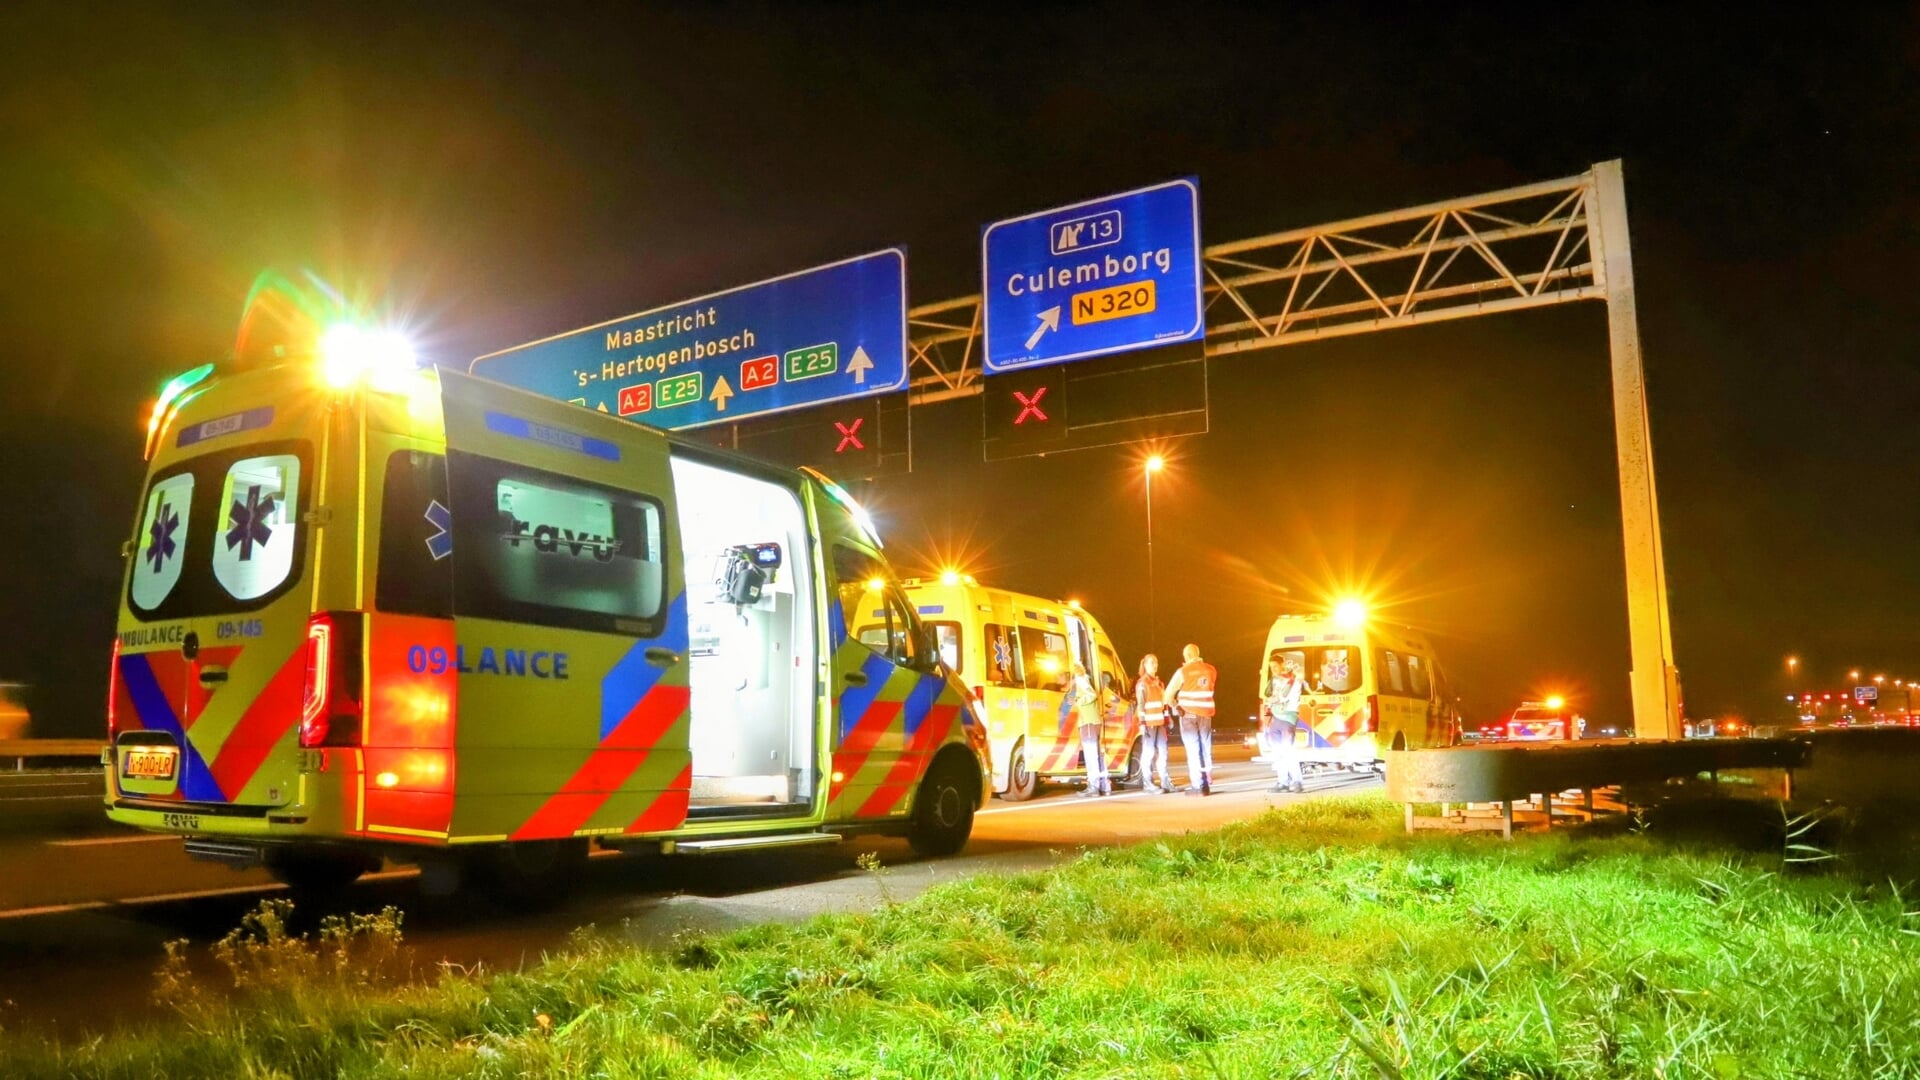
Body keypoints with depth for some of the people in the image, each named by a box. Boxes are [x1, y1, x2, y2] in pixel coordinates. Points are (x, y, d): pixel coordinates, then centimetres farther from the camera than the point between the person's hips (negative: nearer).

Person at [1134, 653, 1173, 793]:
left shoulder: (1158, 682, 16)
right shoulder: (1142, 683, -6)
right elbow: (1140, 705, -11)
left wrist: (1166, 720, 14)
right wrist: (1142, 723, -17)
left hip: (1160, 722, 7)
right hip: (1149, 722, -7)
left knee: (1162, 751, 9)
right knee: (1148, 752, -5)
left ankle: (1165, 781, 15)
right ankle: (1147, 783, -2)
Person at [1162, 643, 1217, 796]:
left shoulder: (1183, 671, -9)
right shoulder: (1211, 670, 5)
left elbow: (1168, 696, -7)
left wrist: (1176, 705, 6)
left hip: (1188, 713, -4)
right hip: (1206, 713, 4)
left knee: (1193, 750, -2)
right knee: (1206, 749, 11)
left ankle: (1197, 785, -5)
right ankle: (1207, 784, 12)